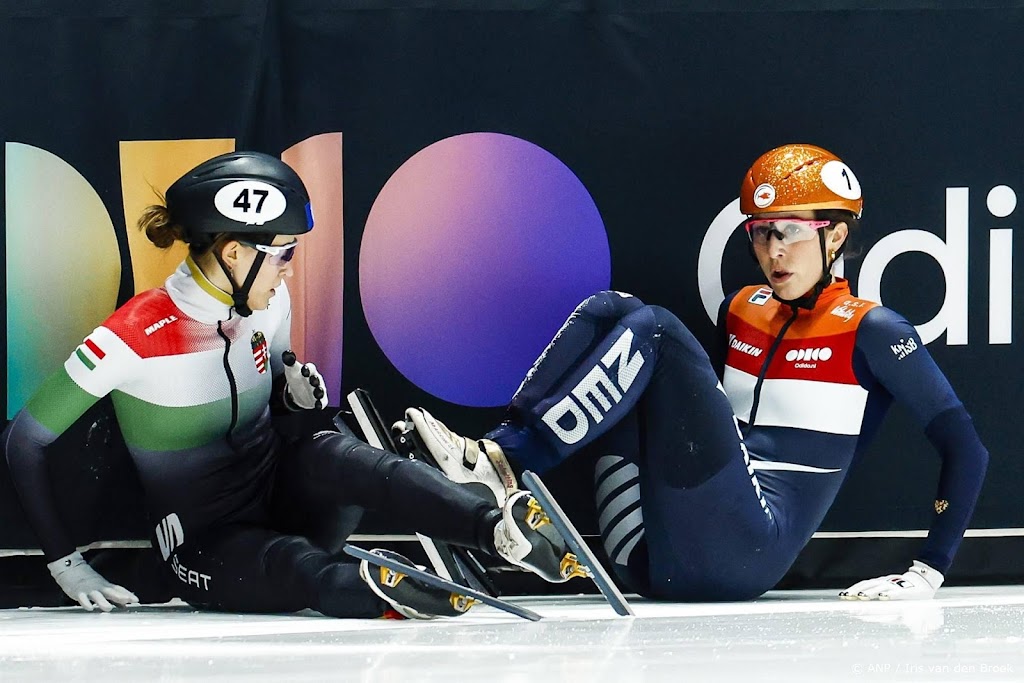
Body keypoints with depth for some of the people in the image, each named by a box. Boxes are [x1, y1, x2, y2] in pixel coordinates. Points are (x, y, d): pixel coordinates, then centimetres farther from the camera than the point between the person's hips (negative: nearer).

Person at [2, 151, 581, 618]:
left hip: (282, 502, 4)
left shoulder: (269, 301, 1)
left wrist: (295, 389, -5)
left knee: (332, 453, -30)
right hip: (204, 549, -4)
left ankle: (500, 527, -50)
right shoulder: (137, 337, -18)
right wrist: (66, 564, -15)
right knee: (293, 567, -38)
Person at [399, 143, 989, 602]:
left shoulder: (868, 331, 2)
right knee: (612, 311, 0)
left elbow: (967, 448, 0)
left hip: (744, 552, -7)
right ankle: (495, 454, -19)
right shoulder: (741, 311, 21)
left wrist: (929, 574, -6)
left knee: (653, 329, -17)